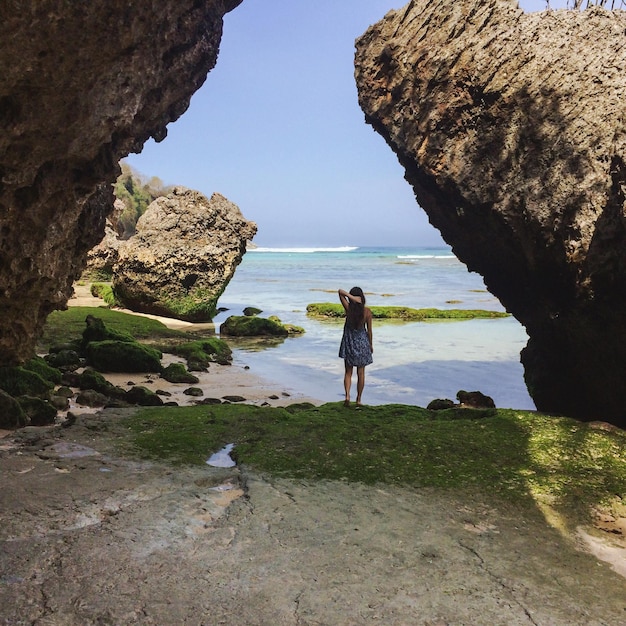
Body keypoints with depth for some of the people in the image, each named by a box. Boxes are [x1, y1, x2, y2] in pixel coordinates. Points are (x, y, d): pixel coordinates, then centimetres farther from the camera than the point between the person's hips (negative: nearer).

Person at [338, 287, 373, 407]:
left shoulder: (348, 308, -14)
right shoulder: (367, 311, -12)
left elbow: (340, 291, -10)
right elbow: (369, 330, -4)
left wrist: (351, 297, -23)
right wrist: (370, 344, 9)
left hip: (349, 342, 0)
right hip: (362, 342, 0)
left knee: (348, 372, 12)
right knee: (361, 373, 11)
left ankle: (347, 395, -5)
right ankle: (358, 400, 16)